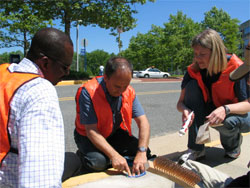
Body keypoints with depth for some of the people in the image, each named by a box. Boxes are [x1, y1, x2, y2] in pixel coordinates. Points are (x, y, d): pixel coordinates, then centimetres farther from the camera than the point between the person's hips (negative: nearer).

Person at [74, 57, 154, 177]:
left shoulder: (129, 92, -12)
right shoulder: (88, 92, -27)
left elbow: (143, 123, -15)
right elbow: (91, 131, -29)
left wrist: (142, 152, -29)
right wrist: (114, 155, -37)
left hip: (115, 133, 5)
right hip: (89, 136, -5)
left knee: (145, 152, -10)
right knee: (98, 163, -32)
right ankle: (83, 154, 1)